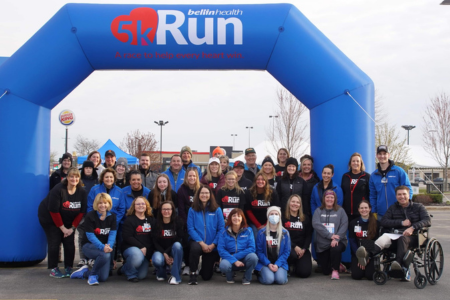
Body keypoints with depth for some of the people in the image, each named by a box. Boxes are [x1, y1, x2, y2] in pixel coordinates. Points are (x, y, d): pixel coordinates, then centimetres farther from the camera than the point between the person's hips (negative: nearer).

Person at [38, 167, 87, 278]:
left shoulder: (82, 192, -8)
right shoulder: (58, 190, -21)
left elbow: (81, 212, -5)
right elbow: (53, 211, -19)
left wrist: (72, 228, -11)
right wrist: (62, 228, -15)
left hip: (69, 221, 4)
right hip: (50, 219, -4)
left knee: (70, 244, -4)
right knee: (54, 243, -8)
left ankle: (68, 268, 7)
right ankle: (53, 269, 2)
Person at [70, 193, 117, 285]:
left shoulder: (112, 216, 1)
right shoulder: (90, 216, -11)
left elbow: (112, 233, -6)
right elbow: (90, 235, -17)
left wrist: (109, 246, -26)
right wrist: (102, 247, -30)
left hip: (105, 246, 5)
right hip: (89, 245, -4)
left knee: (103, 278, -5)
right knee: (105, 255, -38)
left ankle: (85, 272, 26)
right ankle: (92, 274, -10)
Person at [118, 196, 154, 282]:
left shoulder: (151, 220, 13)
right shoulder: (129, 220, -2)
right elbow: (127, 237, -12)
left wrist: (147, 249, -6)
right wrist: (141, 247, -19)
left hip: (146, 251, 5)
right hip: (130, 247, -5)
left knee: (142, 276, -3)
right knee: (137, 256, -40)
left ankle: (124, 269, 29)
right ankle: (131, 275, -9)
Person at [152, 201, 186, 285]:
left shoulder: (178, 222, -4)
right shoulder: (156, 224, -2)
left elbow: (181, 240, -8)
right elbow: (155, 242, -4)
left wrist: (168, 252, -18)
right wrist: (164, 254, -17)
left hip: (174, 251, 0)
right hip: (161, 251, 0)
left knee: (177, 245, -35)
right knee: (157, 260, -35)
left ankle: (175, 276, -27)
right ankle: (161, 273, 5)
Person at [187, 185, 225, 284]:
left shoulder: (217, 210, -1)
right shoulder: (193, 210, -2)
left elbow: (221, 229, -4)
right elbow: (190, 228, -7)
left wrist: (213, 244, -14)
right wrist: (201, 243, -17)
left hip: (212, 246, 1)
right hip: (197, 241, -1)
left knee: (206, 276, 4)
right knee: (195, 248, -39)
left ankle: (209, 265, 43)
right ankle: (193, 274, -14)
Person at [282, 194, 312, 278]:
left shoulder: (305, 218, 13)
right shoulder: (283, 218, 1)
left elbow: (309, 235, 7)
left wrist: (304, 249, -8)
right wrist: (294, 247, -15)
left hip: (303, 249, 3)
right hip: (288, 247, -3)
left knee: (305, 272, -15)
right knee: (292, 255, -39)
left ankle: (296, 264, 22)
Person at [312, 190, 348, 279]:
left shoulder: (340, 211, 5)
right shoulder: (318, 211, 5)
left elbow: (344, 225, -6)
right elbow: (316, 224, -10)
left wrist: (336, 239, -21)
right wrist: (330, 235, -21)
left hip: (337, 242, -1)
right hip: (322, 244, 2)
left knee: (335, 249, -38)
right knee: (325, 271, 3)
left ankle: (335, 270, -14)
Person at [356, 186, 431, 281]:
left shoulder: (418, 207, 15)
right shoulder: (393, 208, 21)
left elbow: (428, 221, -3)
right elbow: (384, 222, 6)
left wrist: (413, 227, -18)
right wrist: (401, 223, -4)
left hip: (413, 237, -2)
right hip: (397, 235, 2)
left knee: (403, 239, -38)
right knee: (385, 237, -32)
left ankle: (398, 263, -62)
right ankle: (368, 254, -61)